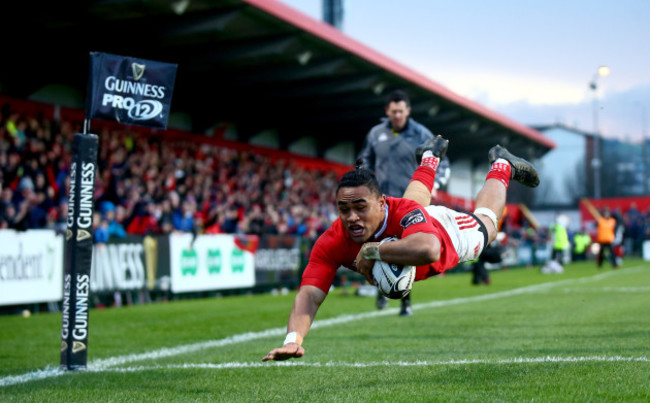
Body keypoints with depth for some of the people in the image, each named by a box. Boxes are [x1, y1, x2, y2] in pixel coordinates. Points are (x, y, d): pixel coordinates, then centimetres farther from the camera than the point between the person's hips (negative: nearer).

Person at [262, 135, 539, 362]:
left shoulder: (403, 212, -53)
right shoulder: (332, 243, -44)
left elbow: (429, 250, -73)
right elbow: (309, 294, -51)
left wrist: (372, 251, -64)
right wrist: (293, 339, -69)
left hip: (449, 232, -3)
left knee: (484, 222, 31)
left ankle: (501, 165, 57)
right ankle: (430, 158, 68)